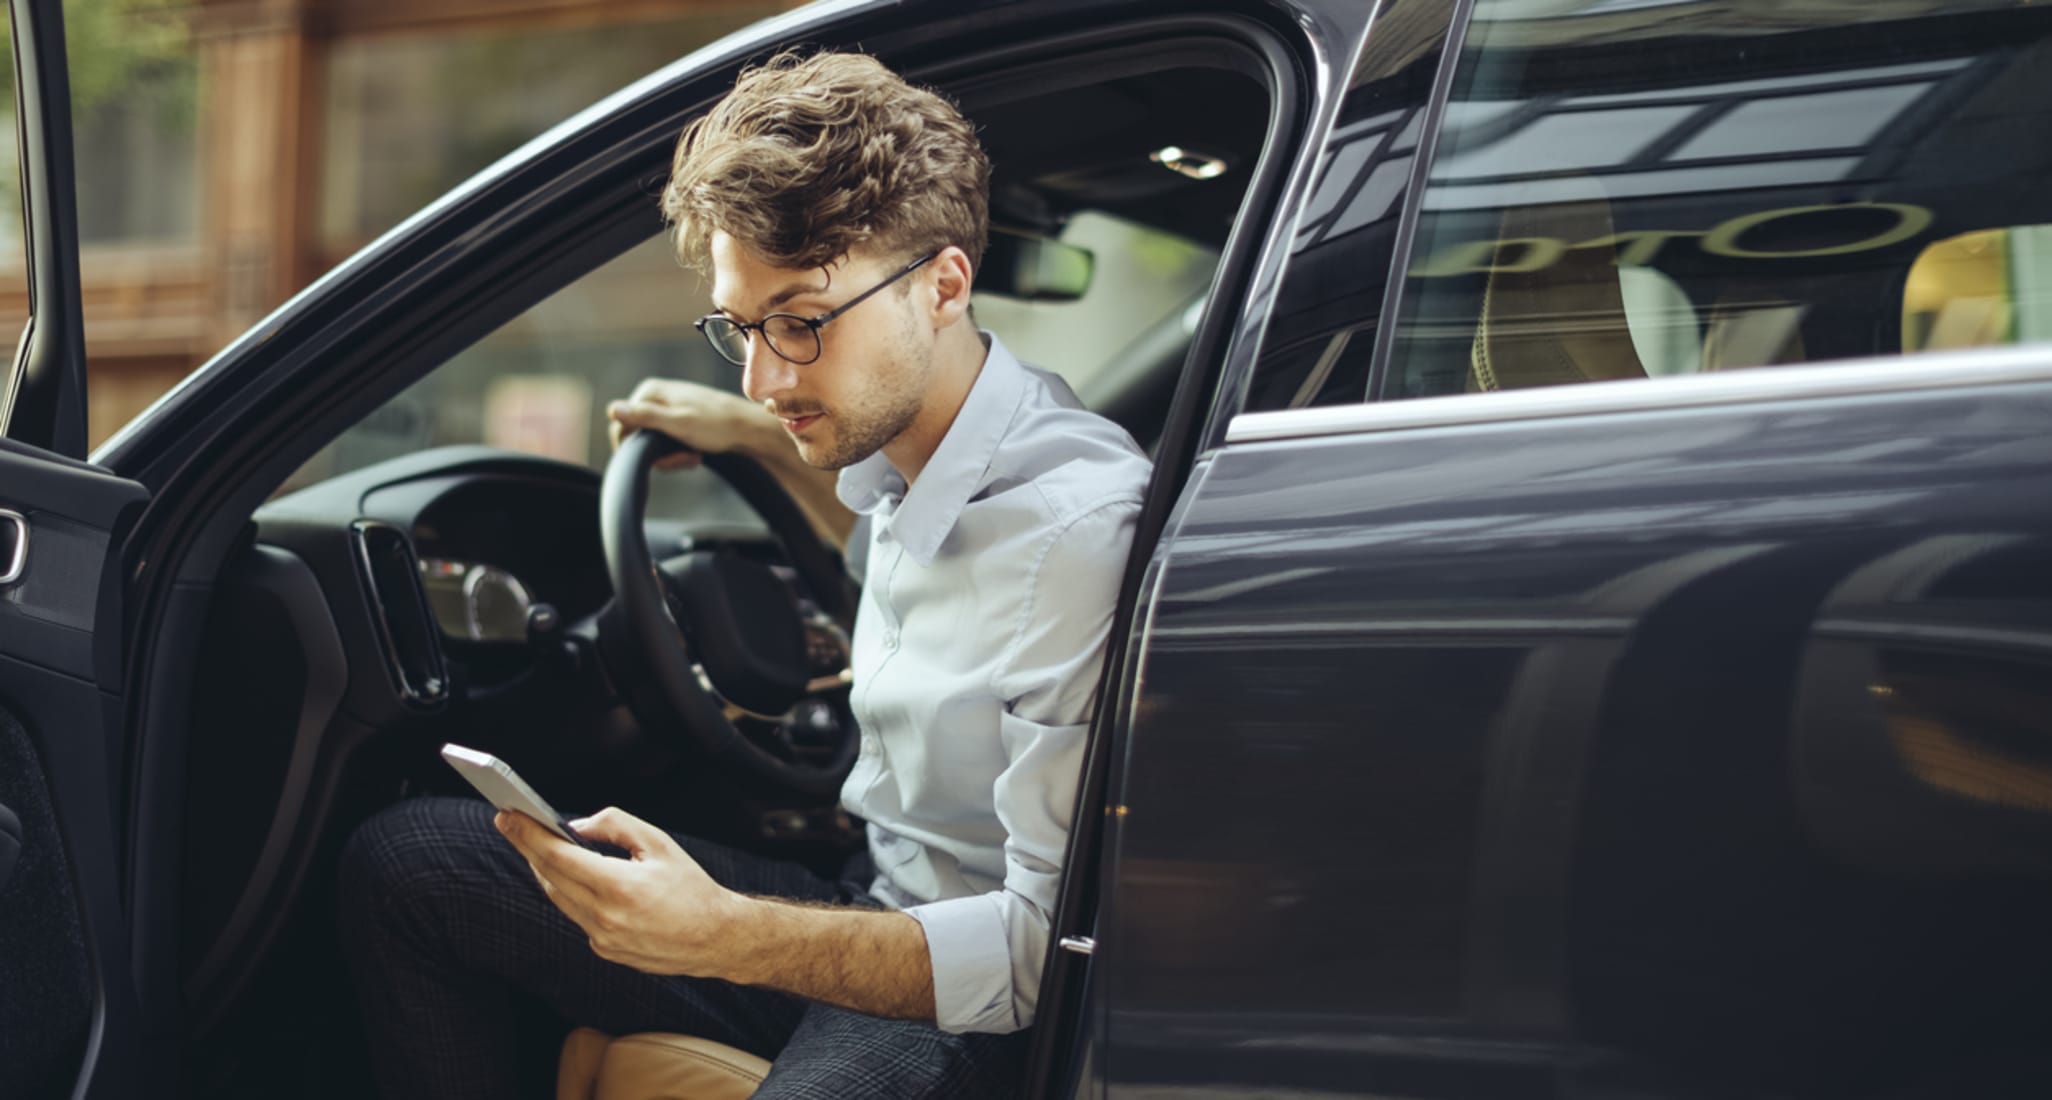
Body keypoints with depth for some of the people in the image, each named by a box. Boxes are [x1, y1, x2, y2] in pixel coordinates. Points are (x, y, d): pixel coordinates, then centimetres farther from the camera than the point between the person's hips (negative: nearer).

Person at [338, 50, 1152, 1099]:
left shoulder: (1074, 527, -25)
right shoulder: (896, 446, 4)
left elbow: (1052, 944, -26)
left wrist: (727, 938, -34)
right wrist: (769, 443, 22)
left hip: (984, 1011, -9)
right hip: (875, 914, 9)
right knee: (403, 861, 8)